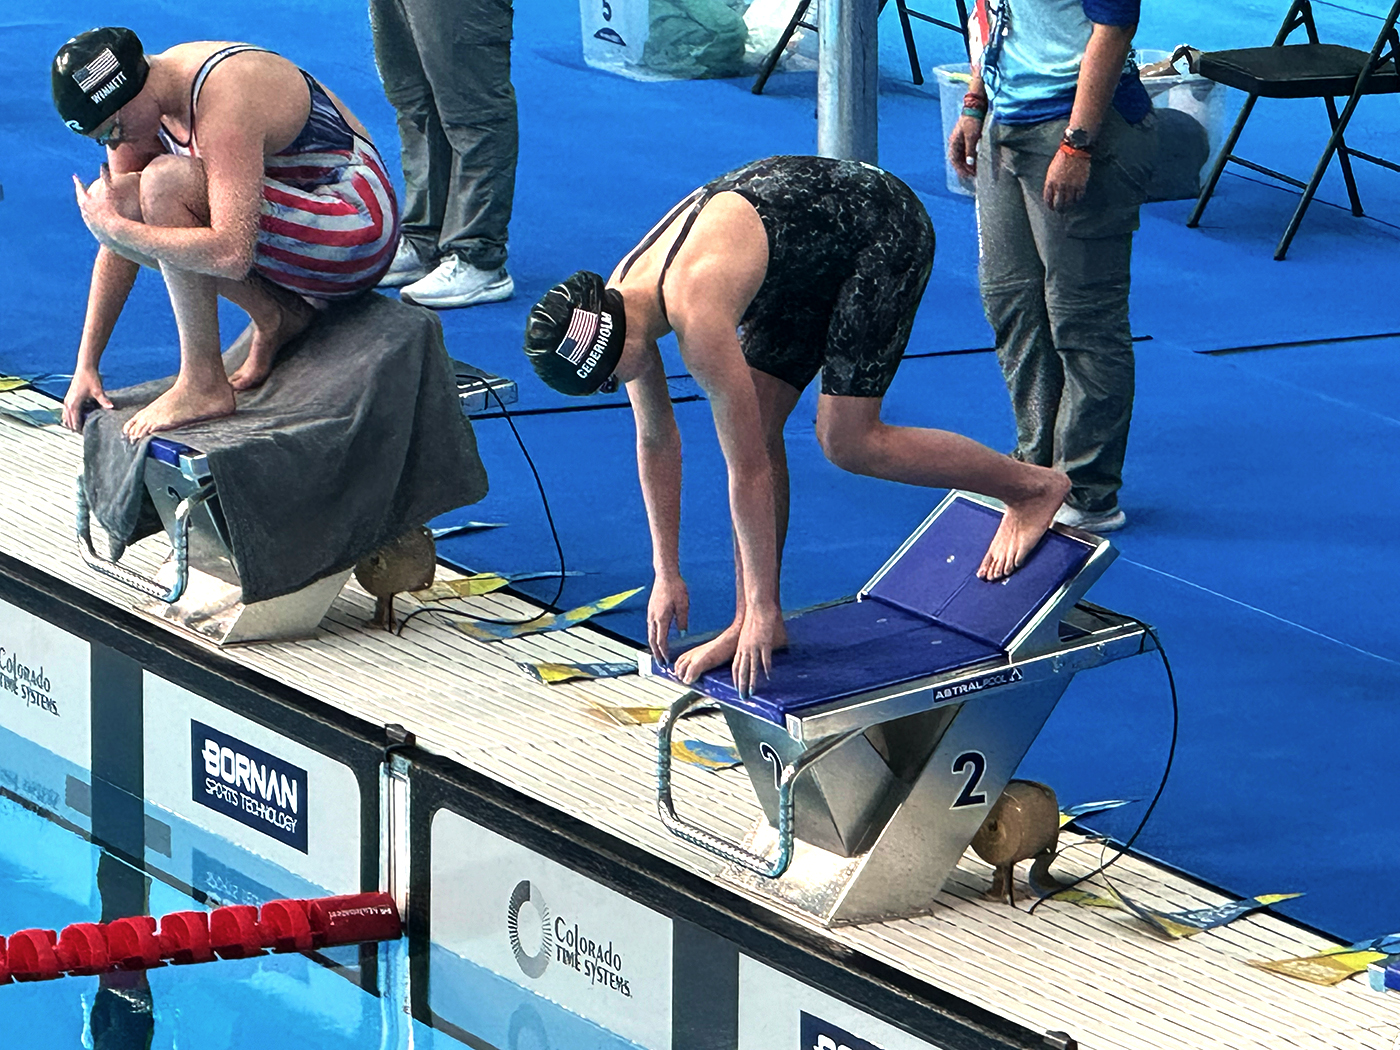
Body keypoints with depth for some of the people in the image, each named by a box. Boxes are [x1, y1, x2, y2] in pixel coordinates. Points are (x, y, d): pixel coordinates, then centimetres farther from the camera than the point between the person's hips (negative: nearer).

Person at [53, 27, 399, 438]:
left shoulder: (225, 102, -28)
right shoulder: (132, 102, -1)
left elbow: (233, 254, -37)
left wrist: (113, 226, -28)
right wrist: (86, 366, 3)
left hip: (359, 232, -9)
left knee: (164, 183, -28)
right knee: (113, 201, -5)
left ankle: (203, 386, -21)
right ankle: (274, 316, 0)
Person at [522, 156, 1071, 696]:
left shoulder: (695, 312, -35)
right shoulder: (618, 300, -9)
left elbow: (748, 469, -30)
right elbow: (655, 439, 5)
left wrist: (762, 608, -24)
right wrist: (666, 575, 8)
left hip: (883, 229, -9)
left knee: (846, 440, -13)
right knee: (756, 425, -1)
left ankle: (1033, 487, 4)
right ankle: (752, 622, 7)